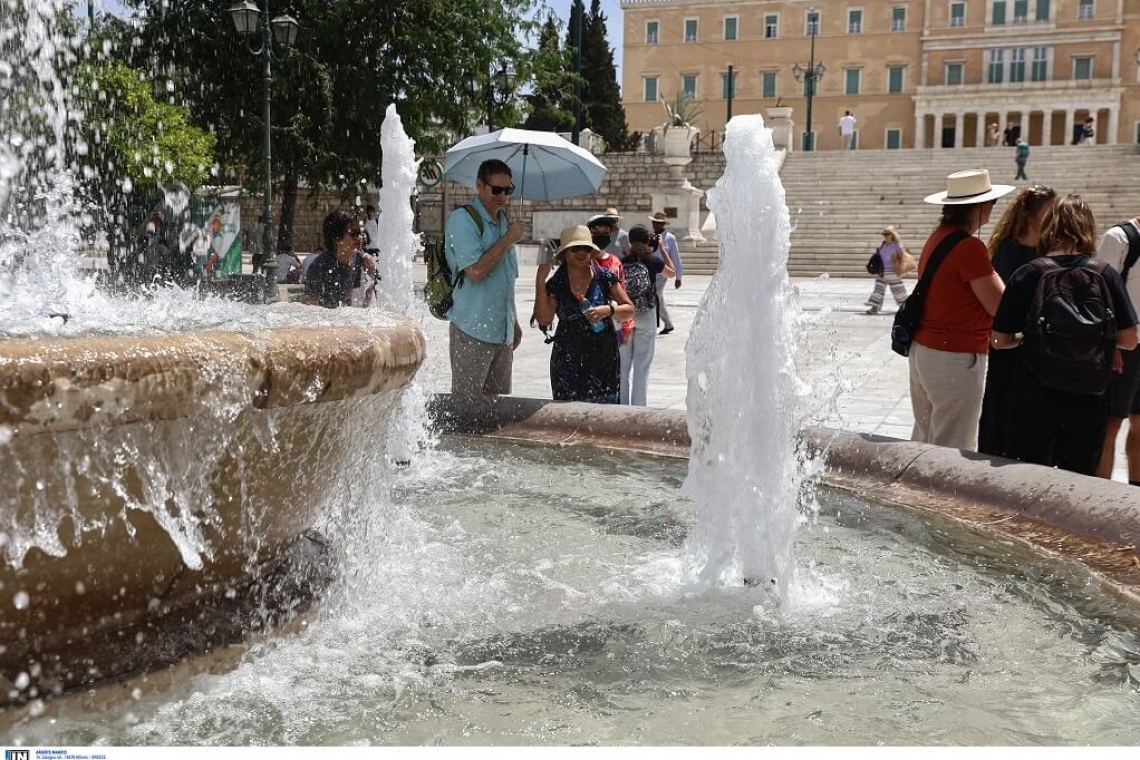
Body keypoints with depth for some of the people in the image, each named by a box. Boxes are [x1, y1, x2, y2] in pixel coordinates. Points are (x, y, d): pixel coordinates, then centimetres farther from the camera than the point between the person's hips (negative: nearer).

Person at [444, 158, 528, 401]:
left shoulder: (504, 221, 16)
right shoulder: (462, 220, -10)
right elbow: (475, 270, -21)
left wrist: (514, 323, 22)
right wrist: (508, 240, -13)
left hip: (502, 331, 8)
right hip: (473, 330, -8)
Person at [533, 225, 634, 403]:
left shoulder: (605, 278, 2)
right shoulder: (556, 284, 4)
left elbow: (629, 310, 5)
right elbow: (544, 318, -8)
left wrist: (608, 310, -14)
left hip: (603, 359, 0)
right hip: (568, 362, 0)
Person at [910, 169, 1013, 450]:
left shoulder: (938, 237, 10)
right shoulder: (969, 247, -17)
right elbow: (1000, 306, -13)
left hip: (922, 350, 9)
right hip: (956, 359, -9)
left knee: (924, 441, 16)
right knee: (954, 454, -2)